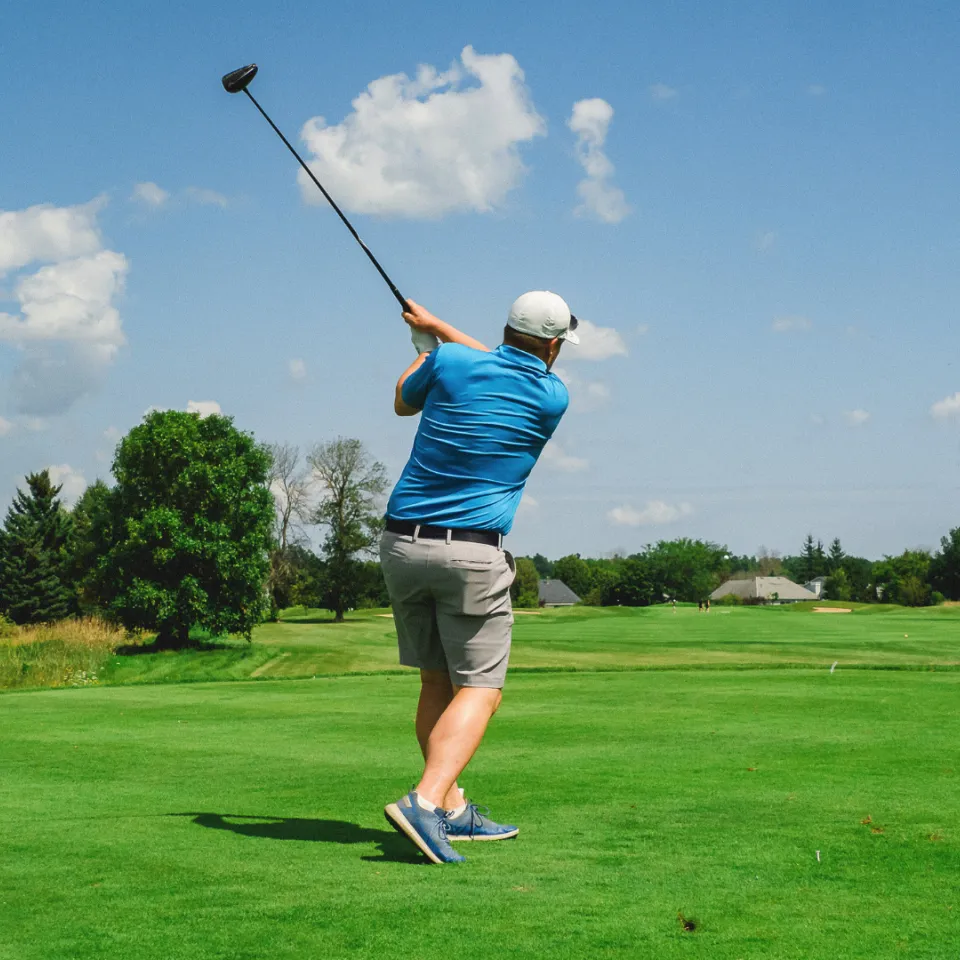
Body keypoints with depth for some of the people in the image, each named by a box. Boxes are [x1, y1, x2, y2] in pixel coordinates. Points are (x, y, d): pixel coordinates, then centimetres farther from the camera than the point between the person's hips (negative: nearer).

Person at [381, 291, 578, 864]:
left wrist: (426, 344, 39)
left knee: (437, 681, 14)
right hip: (472, 553, -4)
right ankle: (425, 800, -23)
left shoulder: (450, 363, 1)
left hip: (402, 543, 4)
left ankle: (452, 810, 15)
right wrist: (438, 327, 32)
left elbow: (404, 402, 22)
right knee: (479, 688, -3)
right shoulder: (553, 398, 1)